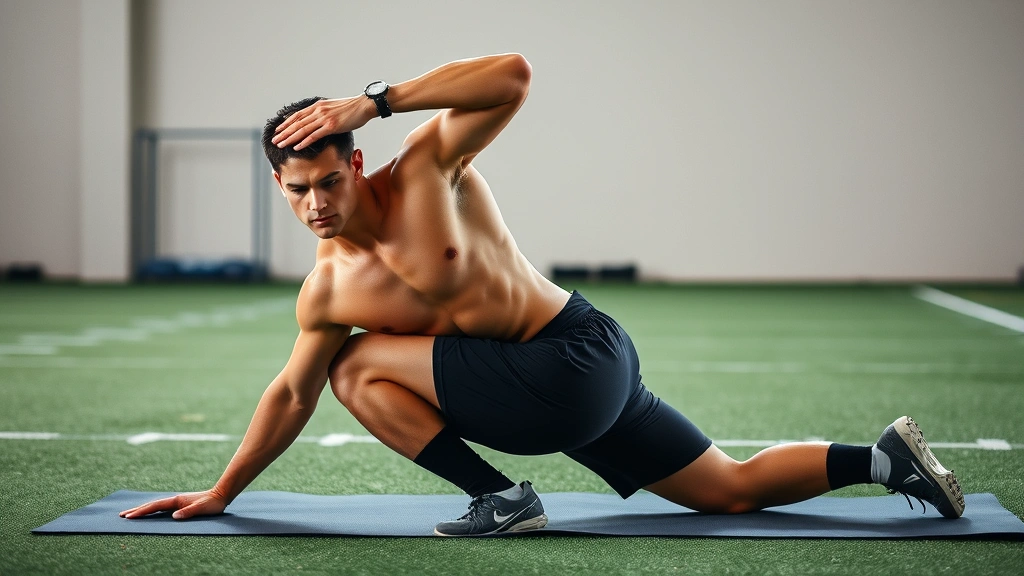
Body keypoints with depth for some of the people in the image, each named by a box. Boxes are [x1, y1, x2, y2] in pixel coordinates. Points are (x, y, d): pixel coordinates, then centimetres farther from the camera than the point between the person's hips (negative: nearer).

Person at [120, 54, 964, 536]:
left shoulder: (426, 168, -12)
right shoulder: (326, 292, 5)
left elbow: (513, 76, -23)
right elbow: (291, 396, 18)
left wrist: (375, 101, -24)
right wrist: (220, 493, 21)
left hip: (582, 360, -7)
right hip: (545, 393, 7)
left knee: (361, 369, -10)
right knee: (734, 490, 9)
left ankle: (503, 498, -6)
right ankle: (884, 458, 17)